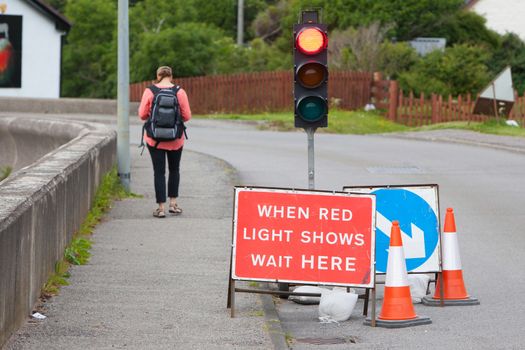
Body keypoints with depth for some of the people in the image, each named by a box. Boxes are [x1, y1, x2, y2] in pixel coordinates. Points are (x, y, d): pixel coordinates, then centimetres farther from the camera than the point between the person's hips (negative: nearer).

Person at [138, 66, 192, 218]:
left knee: (159, 172, 4)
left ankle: (161, 208, 1)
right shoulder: (180, 92, -7)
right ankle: (173, 203, 19)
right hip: (175, 140, 1)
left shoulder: (149, 92, -8)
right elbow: (187, 116, -5)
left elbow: (142, 114, -5)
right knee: (174, 170, 19)